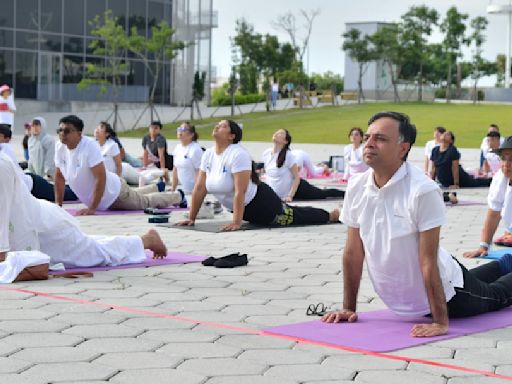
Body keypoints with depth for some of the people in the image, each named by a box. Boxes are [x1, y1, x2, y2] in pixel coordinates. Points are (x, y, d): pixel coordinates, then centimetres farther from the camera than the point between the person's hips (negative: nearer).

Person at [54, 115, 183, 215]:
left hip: (113, 193, -7)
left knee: (145, 201, 19)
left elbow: (101, 177, -37)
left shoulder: (90, 145, -35)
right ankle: (157, 188, 63)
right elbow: (59, 176, -2)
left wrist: (92, 208, -37)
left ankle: (178, 196, 45)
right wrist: (58, 205, -6)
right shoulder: (59, 147, -15)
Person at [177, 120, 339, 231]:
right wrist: (191, 218, -4)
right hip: (247, 211, 8)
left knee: (297, 216, 9)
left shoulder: (238, 154, -29)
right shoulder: (208, 154, -6)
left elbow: (240, 192, -33)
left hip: (261, 203, -8)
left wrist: (236, 223, -35)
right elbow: (199, 188, -3)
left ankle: (331, 215, 34)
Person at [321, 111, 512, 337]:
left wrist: (441, 322, -30)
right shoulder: (356, 188, -17)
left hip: (445, 290, -6)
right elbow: (353, 252, -9)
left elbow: (428, 262, -32)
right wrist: (349, 308, -6)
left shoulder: (423, 191, -33)